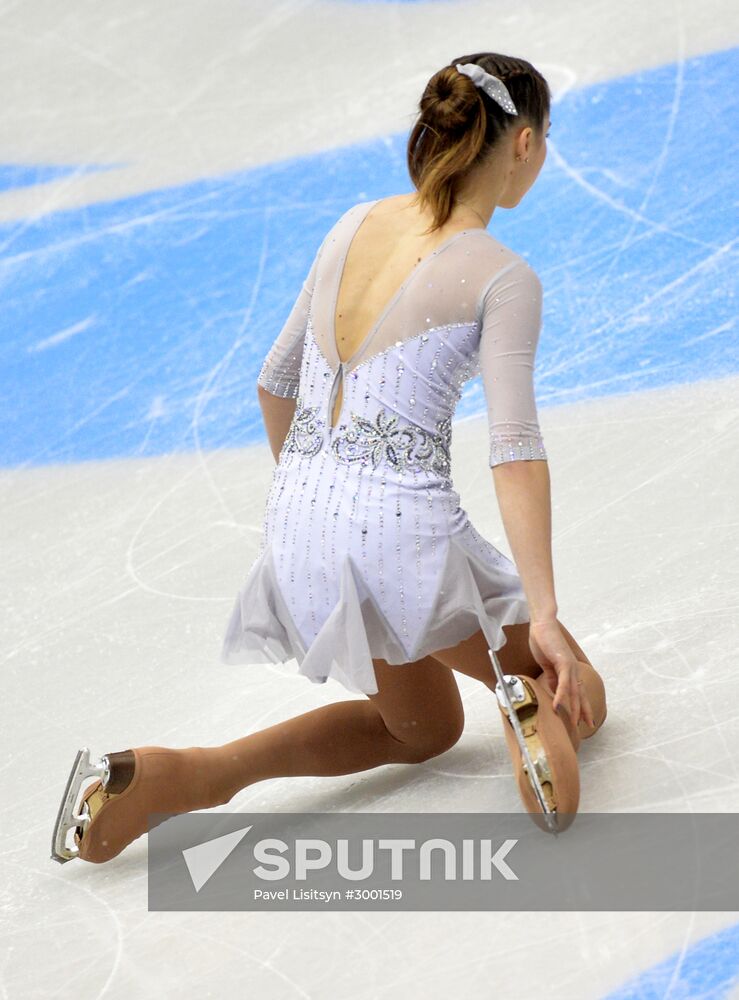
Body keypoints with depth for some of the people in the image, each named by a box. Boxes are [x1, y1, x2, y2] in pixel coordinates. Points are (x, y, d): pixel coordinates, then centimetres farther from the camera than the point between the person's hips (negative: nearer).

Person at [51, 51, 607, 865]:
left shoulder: (355, 226, 10)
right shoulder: (502, 278, -8)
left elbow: (274, 383, 17)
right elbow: (514, 447, -17)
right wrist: (543, 615, -19)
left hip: (299, 520, 6)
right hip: (402, 528, -6)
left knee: (423, 729, 27)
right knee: (579, 695, 18)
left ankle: (187, 773, 7)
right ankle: (536, 712, -22)